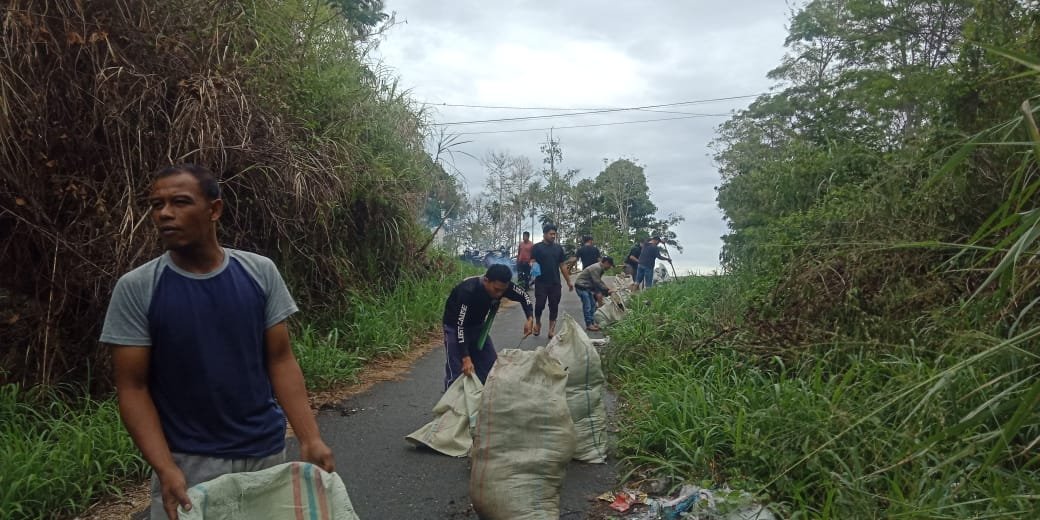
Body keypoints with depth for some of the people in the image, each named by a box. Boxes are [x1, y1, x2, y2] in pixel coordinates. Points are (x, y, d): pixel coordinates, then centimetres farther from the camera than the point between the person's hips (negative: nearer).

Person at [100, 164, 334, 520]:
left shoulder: (260, 272, -4)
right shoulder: (136, 289, -9)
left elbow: (280, 361, -2)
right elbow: (132, 388, -6)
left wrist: (309, 439, -10)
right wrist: (165, 469, -17)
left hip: (266, 452, 2)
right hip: (188, 463, -2)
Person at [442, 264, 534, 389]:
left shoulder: (502, 286, -21)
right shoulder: (468, 291, -38)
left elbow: (524, 296, -3)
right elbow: (460, 326, -36)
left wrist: (530, 319, -21)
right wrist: (466, 358, -41)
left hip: (478, 326, 6)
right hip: (456, 327, -6)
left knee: (491, 365, 5)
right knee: (457, 373, -14)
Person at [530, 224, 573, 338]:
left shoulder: (558, 248, 10)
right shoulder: (537, 247, -1)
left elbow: (563, 265, 12)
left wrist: (568, 281, 11)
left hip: (555, 283, 3)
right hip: (541, 283, -3)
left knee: (554, 306, 4)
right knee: (539, 305, -2)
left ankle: (551, 329, 12)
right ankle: (537, 322, 25)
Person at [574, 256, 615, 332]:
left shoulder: (600, 268, 11)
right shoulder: (596, 268, -22)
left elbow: (599, 282, 14)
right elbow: (597, 282, -25)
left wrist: (598, 292, 2)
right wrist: (607, 290, -19)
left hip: (587, 287, 11)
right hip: (581, 286, -11)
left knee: (593, 304, 13)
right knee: (587, 306, -9)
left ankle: (592, 322, 19)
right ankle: (589, 325, -5)